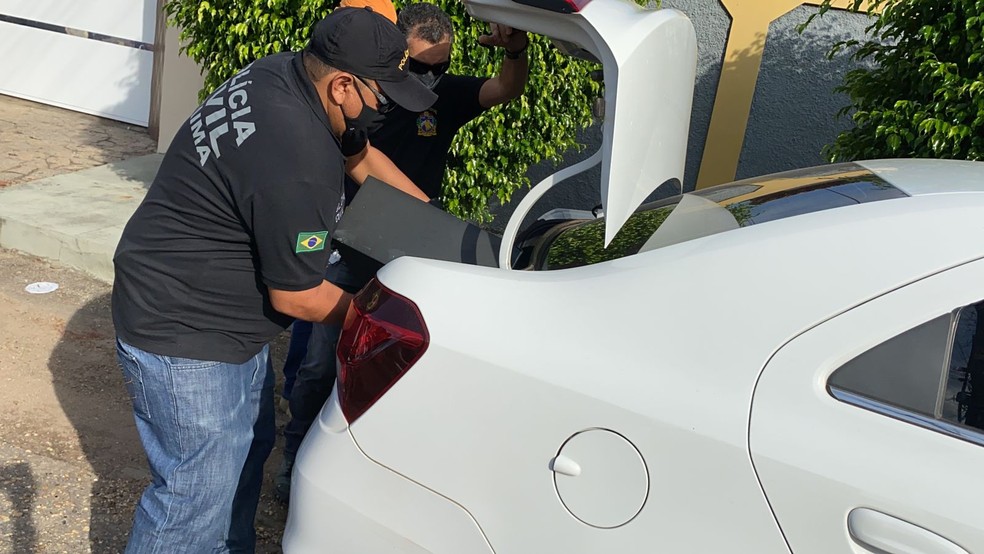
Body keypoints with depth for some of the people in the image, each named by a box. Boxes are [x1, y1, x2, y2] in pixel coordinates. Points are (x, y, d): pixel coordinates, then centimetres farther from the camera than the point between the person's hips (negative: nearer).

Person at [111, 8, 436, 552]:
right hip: (183, 337, -10)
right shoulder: (299, 164, -32)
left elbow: (363, 159, 14)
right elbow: (296, 297, -21)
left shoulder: (282, 73, -3)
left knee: (246, 450, 22)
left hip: (231, 324, 10)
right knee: (198, 498, -1)